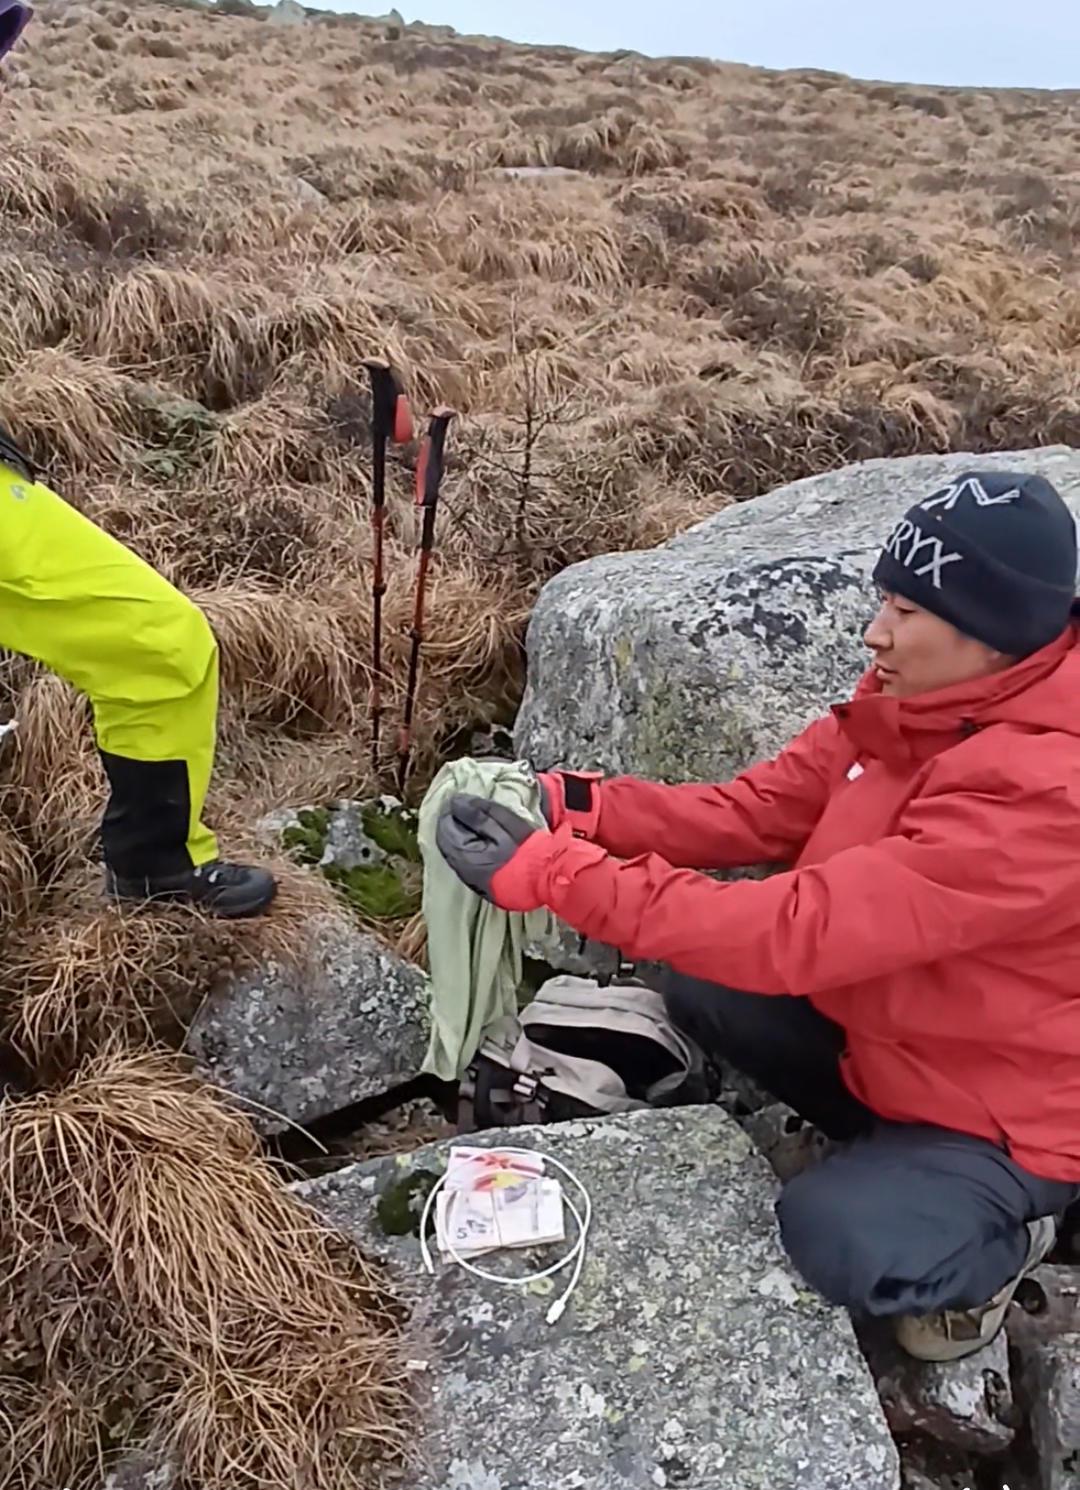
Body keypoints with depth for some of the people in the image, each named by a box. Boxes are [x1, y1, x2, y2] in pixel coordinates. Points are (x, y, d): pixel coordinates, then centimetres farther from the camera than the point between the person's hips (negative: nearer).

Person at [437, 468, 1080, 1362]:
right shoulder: (925, 699, -10)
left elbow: (793, 933, -40)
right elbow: (760, 809, -9)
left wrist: (547, 874, -39)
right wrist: (578, 808, -23)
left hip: (1005, 1109, -7)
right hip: (886, 1031, 7)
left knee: (837, 1241, -27)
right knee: (699, 986, 1)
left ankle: (998, 1238, 8)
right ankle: (888, 1143, 17)